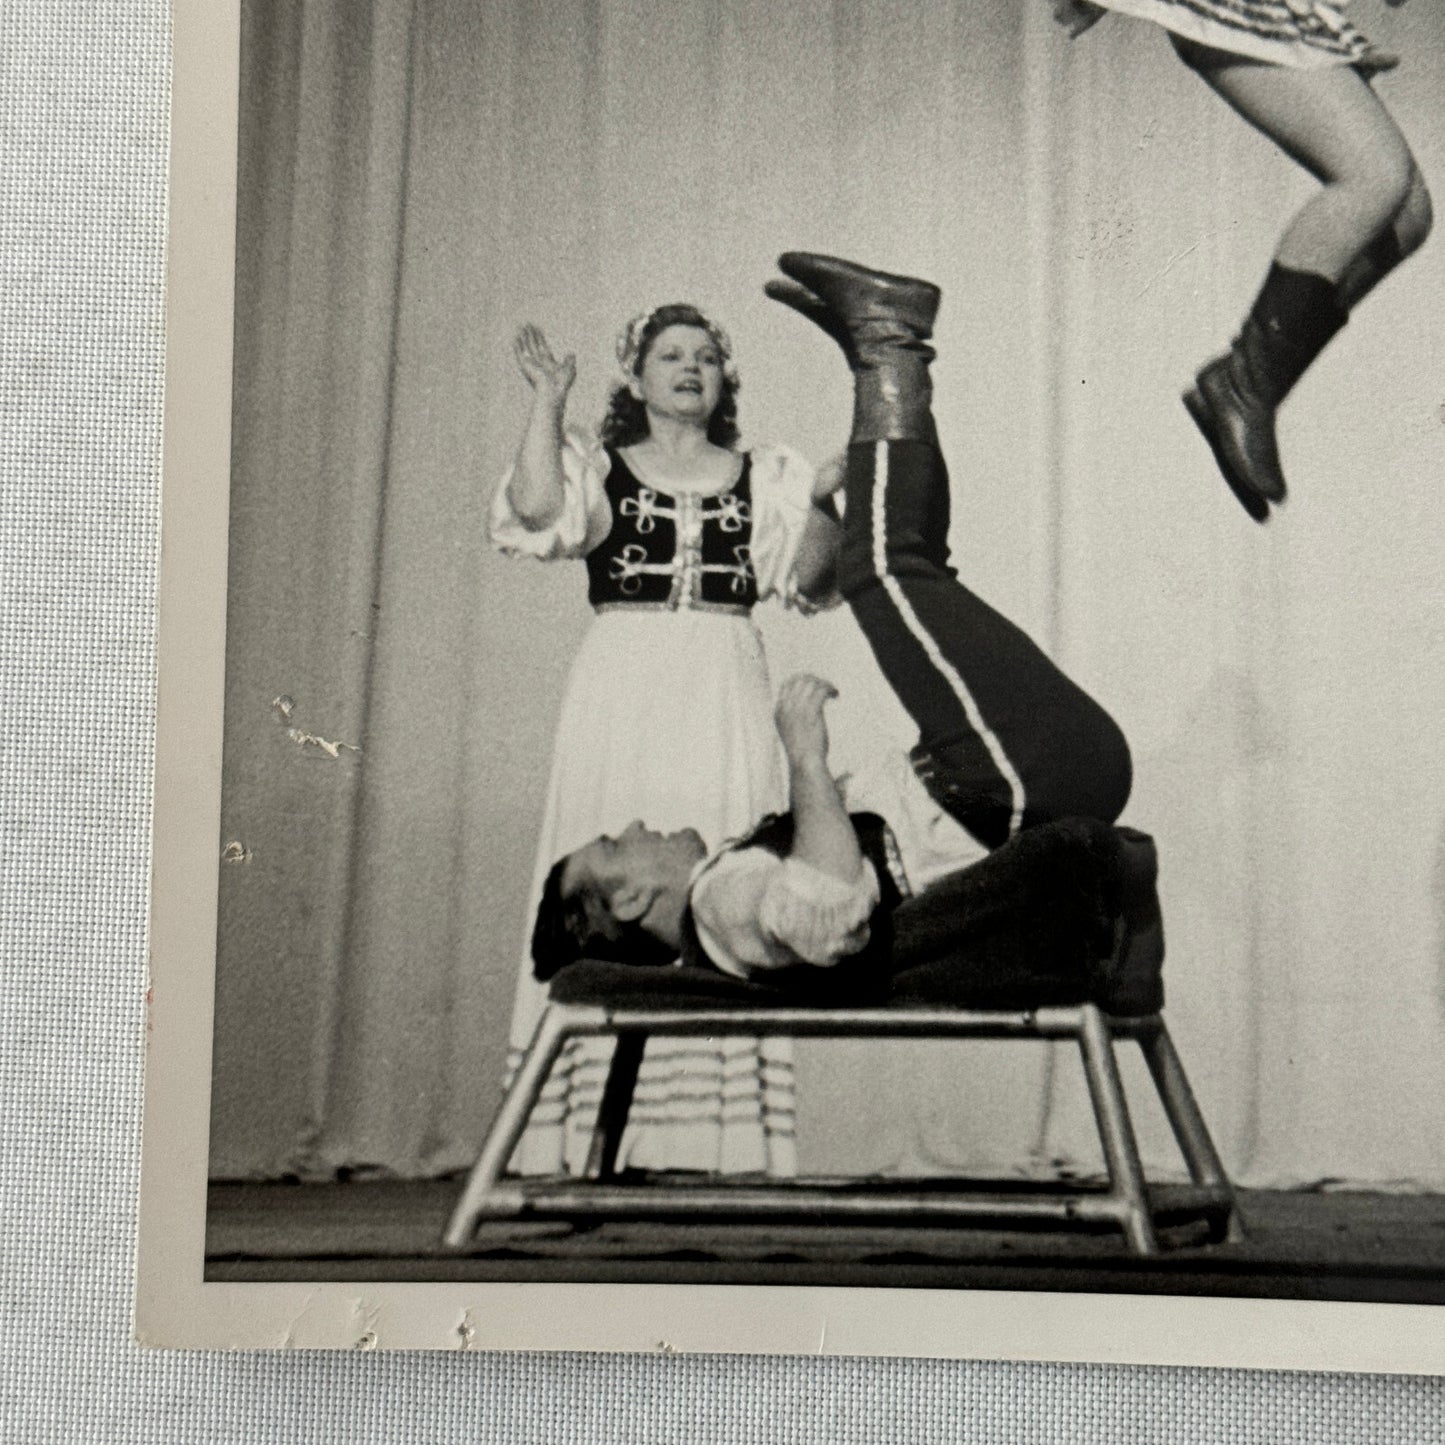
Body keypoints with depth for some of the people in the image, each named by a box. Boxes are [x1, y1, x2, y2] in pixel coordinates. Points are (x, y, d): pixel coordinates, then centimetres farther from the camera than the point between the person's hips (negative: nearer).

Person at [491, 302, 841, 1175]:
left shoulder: (764, 477, 17)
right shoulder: (599, 468, 13)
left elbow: (807, 575, 7)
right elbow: (536, 513, -6)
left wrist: (825, 506, -8)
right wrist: (549, 403, -4)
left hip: (724, 696, 1)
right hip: (622, 693, -1)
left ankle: (721, 1131, -3)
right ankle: (598, 1128, -4)